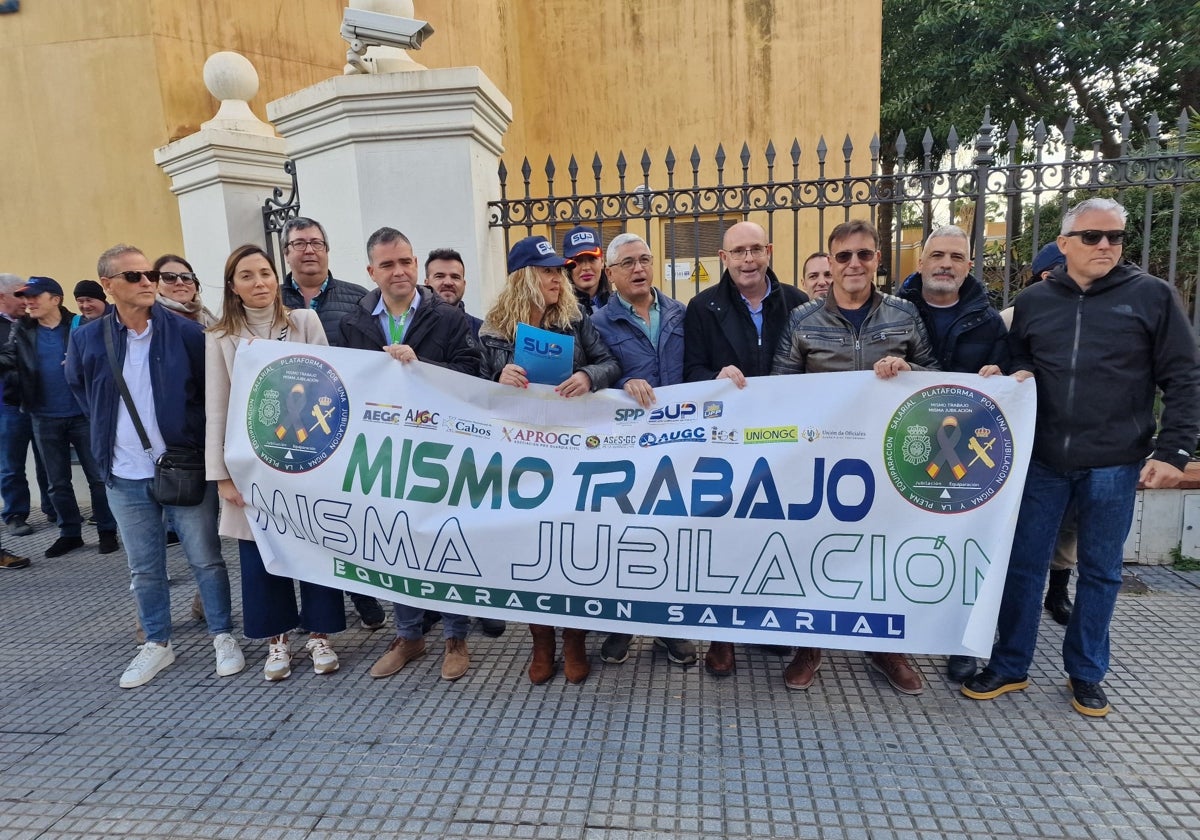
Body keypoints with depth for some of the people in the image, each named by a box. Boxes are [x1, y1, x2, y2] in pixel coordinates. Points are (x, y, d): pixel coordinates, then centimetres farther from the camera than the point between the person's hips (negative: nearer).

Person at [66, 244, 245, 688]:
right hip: (125, 476, 3)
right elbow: (79, 388, 19)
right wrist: (110, 433, 14)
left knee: (206, 559, 7)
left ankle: (223, 636, 21)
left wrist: (194, 433, -1)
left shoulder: (188, 333, -8)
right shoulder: (87, 339, 0)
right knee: (144, 568, 14)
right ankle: (157, 643, 30)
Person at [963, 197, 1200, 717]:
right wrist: (1014, 379, -6)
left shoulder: (1152, 296, 0)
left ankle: (1086, 674, 29)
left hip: (1114, 464, -1)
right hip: (1041, 460, 2)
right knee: (1024, 565, 7)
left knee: (1100, 572, 12)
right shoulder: (1033, 301, 6)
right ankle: (1009, 666, 22)